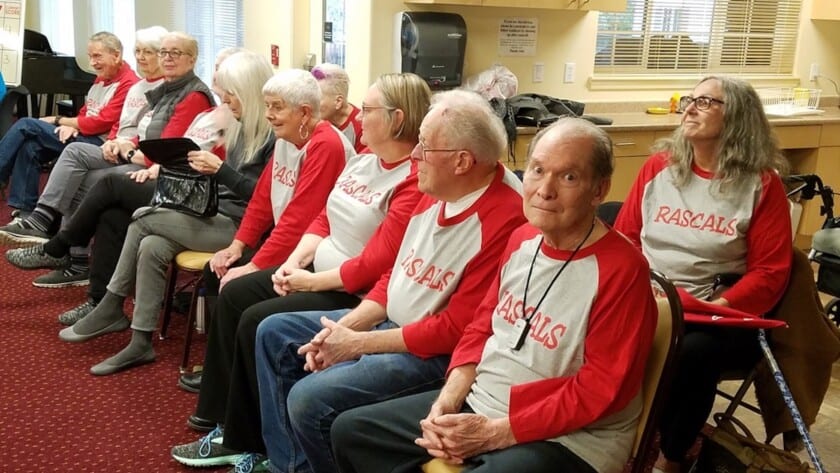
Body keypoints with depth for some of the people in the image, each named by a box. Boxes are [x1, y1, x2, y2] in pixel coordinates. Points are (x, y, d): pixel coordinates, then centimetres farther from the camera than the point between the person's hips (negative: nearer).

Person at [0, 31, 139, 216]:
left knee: (26, 125, -13)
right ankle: (25, 211, -11)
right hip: (83, 136, 9)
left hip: (100, 144, -9)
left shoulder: (129, 84, -14)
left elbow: (100, 123, -17)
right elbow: (85, 113, 18)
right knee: (30, 146, -15)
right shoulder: (101, 79, 17)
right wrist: (72, 126, -8)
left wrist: (57, 121, -5)